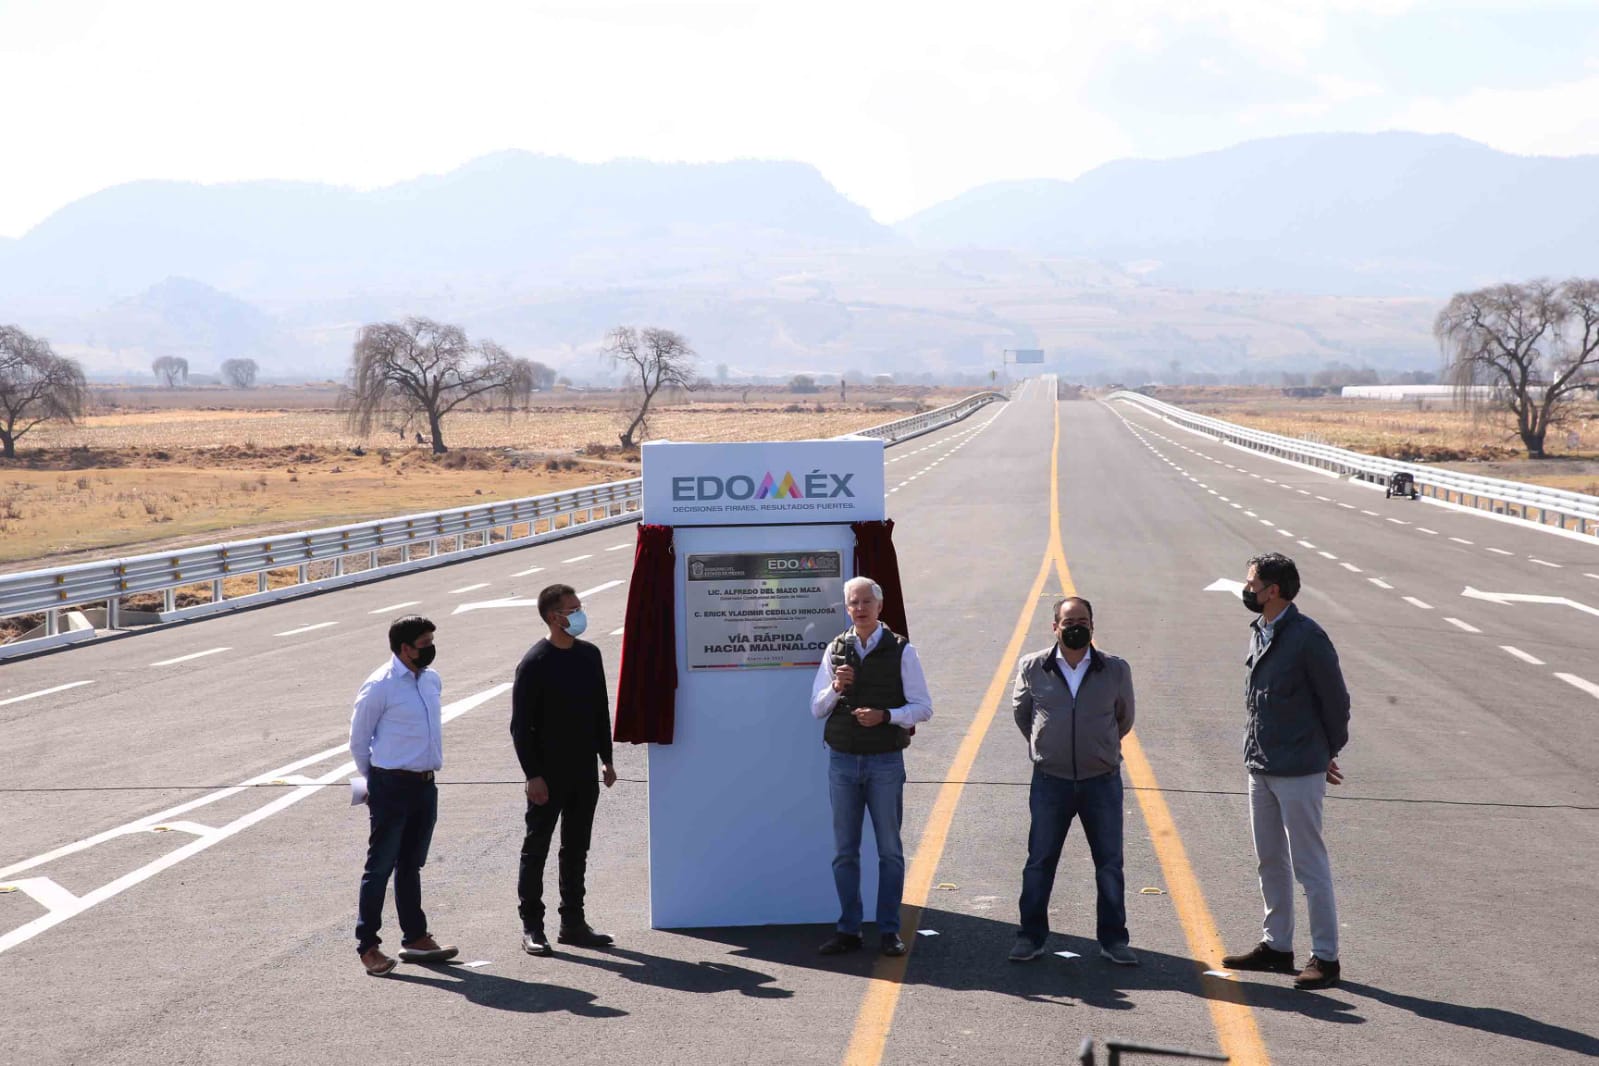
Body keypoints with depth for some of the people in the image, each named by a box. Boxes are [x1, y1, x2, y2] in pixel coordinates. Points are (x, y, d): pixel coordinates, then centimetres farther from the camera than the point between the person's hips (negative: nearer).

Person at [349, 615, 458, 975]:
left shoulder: (432, 680, 7)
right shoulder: (380, 686, -14)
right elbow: (358, 739, -5)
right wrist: (373, 780, 4)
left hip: (425, 785, 7)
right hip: (391, 787, -7)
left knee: (411, 865, 17)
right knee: (381, 867, -1)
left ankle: (415, 938, 26)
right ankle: (367, 945, 6)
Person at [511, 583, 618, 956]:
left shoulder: (590, 655, 7)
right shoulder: (534, 664, -12)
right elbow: (520, 725, -12)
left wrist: (606, 758, 13)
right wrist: (533, 774, -15)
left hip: (584, 772, 6)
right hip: (548, 776, -6)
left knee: (576, 849, 12)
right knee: (537, 848, 2)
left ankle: (573, 922, 21)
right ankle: (531, 927, 7)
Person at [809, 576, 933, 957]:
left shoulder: (901, 650, -2)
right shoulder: (835, 650, 7)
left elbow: (923, 707, -3)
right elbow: (817, 708, 9)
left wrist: (885, 716, -18)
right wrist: (836, 687, -12)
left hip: (885, 761, -2)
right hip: (843, 759, 3)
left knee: (890, 849, 3)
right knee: (844, 850, 5)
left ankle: (889, 930, 10)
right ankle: (848, 929, 12)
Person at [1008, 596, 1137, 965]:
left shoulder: (1116, 670, -2)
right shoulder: (1032, 668, -2)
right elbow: (1021, 713, 15)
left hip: (1102, 782, 0)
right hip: (1050, 782, 0)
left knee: (1110, 865, 5)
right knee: (1039, 862, 5)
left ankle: (1113, 939, 16)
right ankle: (1031, 937, 15)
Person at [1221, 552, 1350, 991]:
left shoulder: (1307, 637, -16)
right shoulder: (1258, 631, 9)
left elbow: (1336, 699, -10)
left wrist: (1328, 753, 3)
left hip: (1298, 772, -8)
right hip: (1260, 766, 8)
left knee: (1309, 865, -2)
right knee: (1270, 861, 16)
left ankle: (1325, 957, 6)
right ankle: (1276, 946, 27)